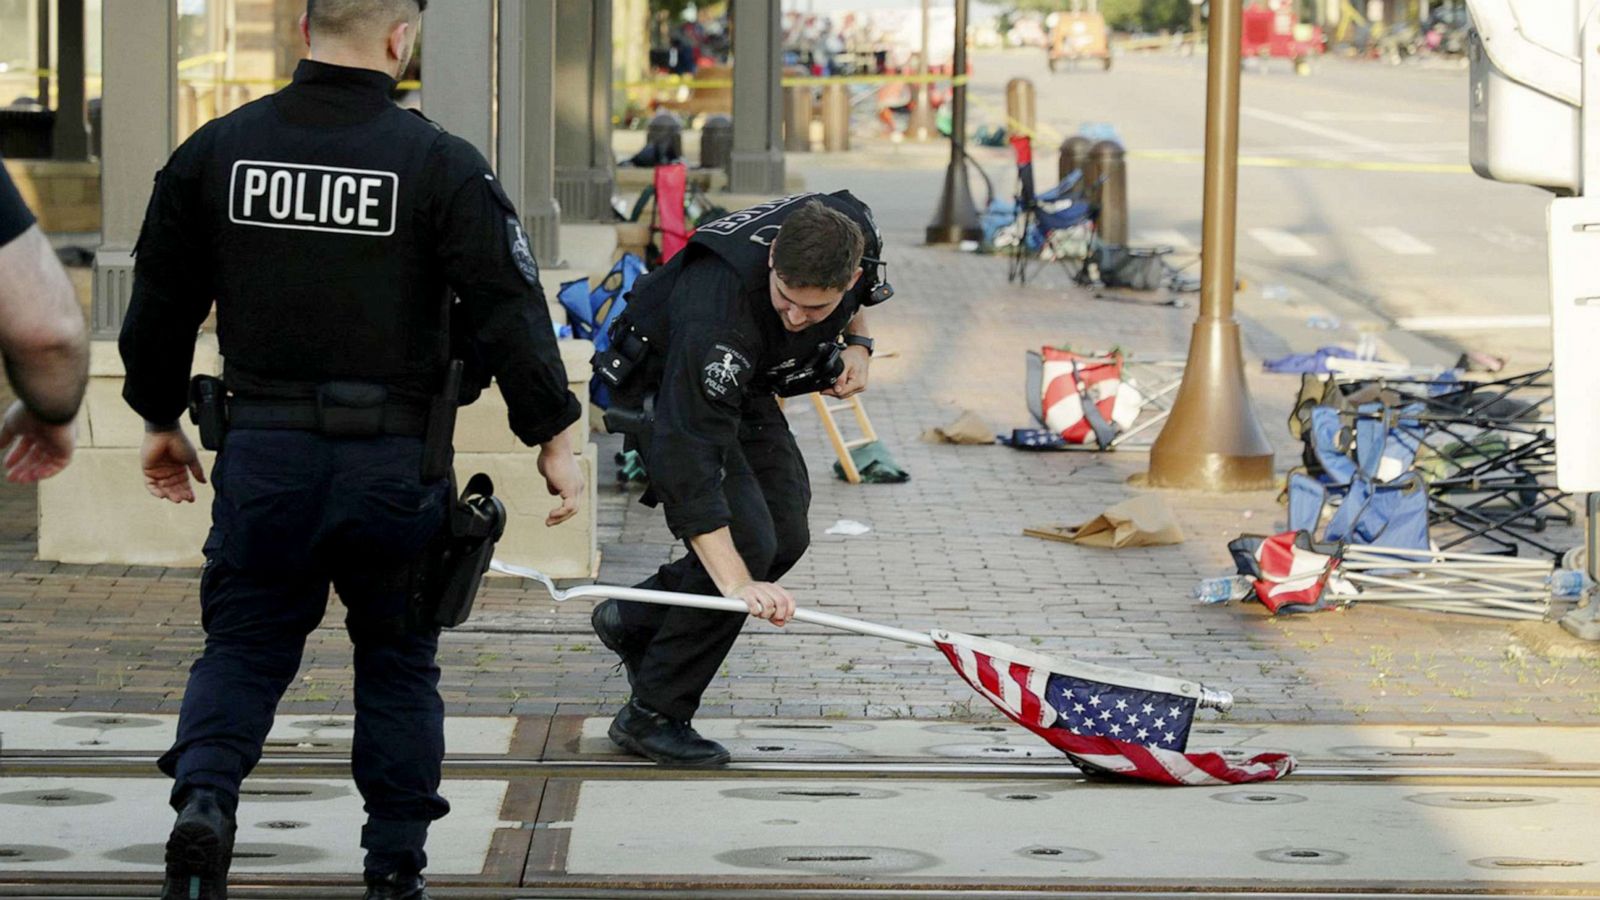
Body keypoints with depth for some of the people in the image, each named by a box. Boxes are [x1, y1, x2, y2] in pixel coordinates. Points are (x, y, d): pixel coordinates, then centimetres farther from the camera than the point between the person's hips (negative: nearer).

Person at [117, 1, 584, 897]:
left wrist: (161, 419, 22)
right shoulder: (442, 165, -8)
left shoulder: (216, 151, 2)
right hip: (394, 462, -2)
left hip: (263, 453, 2)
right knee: (398, 662, 14)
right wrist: (554, 435, -1)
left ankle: (204, 798, -14)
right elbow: (510, 309, -10)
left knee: (244, 647, 11)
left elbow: (160, 303, 9)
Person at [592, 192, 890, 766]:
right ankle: (650, 717, -7)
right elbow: (687, 452, -45)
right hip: (663, 388, -7)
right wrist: (736, 584, -50)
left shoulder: (857, 231, -25)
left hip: (748, 386, 7)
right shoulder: (717, 311, -44)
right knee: (747, 540, -19)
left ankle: (634, 621, 26)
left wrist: (856, 344, -11)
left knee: (786, 538, 7)